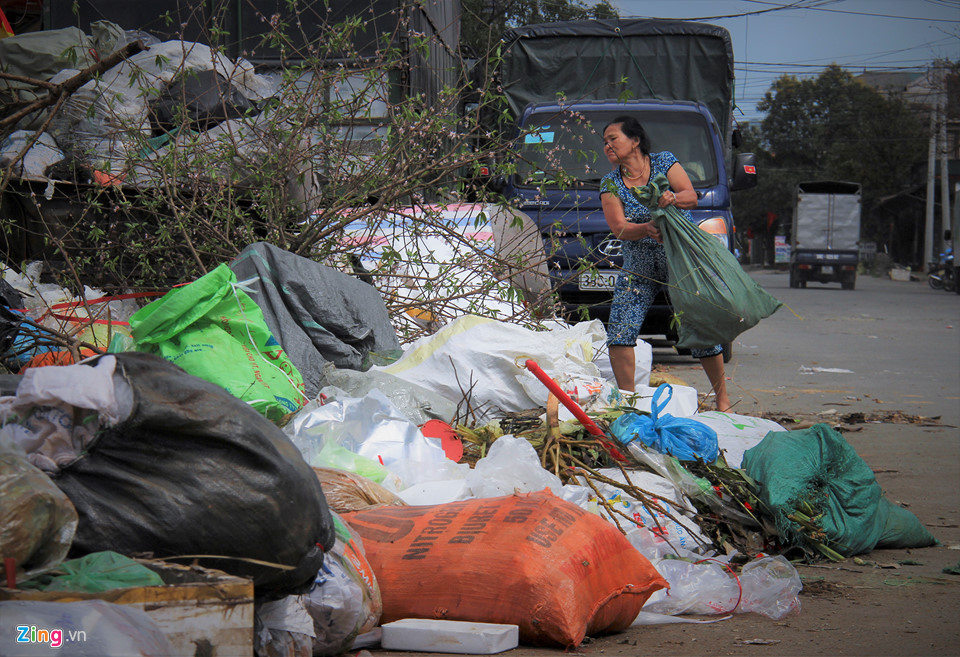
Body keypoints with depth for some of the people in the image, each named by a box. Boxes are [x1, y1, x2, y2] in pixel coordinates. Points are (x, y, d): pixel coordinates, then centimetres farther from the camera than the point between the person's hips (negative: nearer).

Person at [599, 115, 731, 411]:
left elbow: (692, 198, -10)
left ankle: (722, 398, 8)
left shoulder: (664, 162, -1)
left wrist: (673, 198, -32)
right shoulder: (610, 184, 2)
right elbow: (618, 228, -11)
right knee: (619, 331, -11)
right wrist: (647, 229, -31)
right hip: (638, 266, 3)